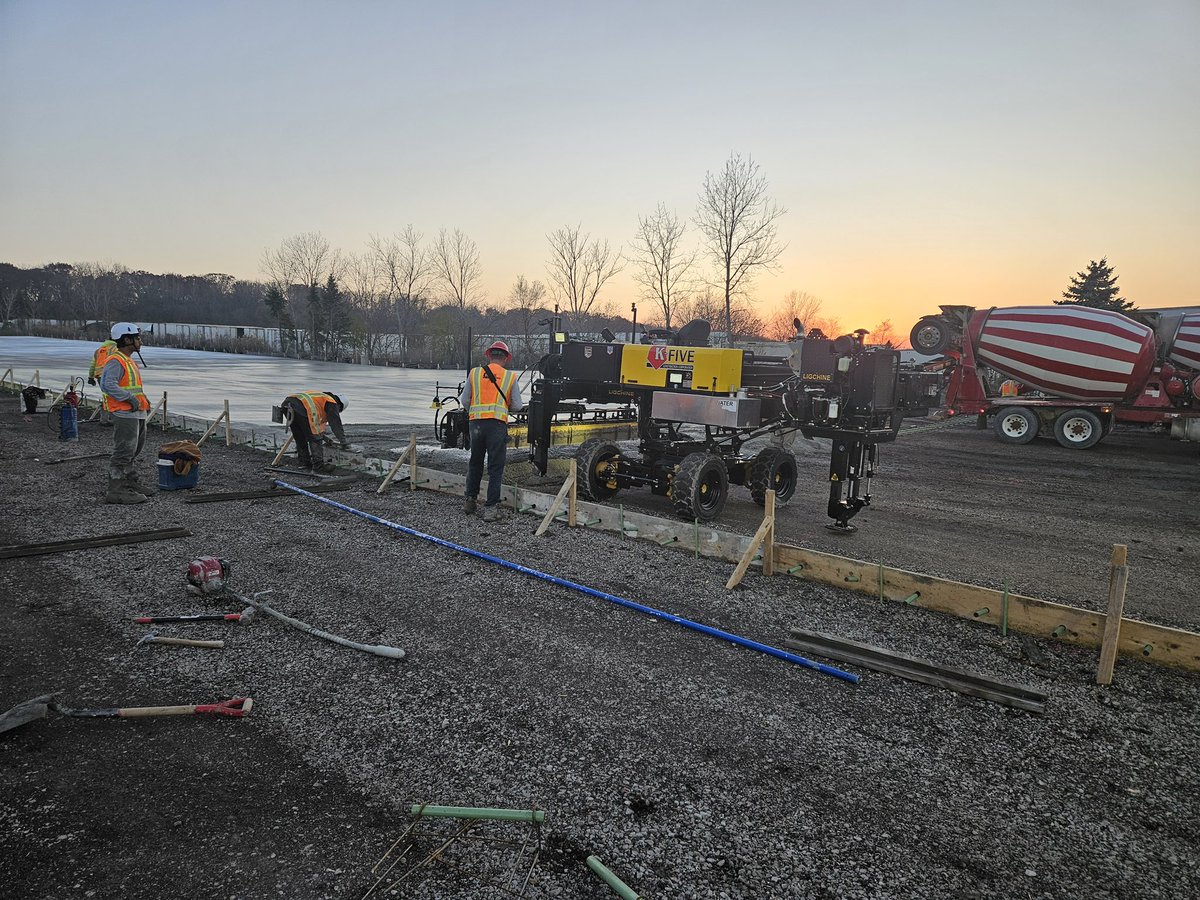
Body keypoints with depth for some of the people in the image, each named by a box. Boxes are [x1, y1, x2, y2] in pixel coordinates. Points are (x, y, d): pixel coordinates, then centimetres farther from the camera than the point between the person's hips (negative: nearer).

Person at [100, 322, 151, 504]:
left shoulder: (129, 360, 19)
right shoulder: (115, 361, -13)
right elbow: (107, 384, -26)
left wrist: (142, 398, 13)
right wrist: (130, 398, -23)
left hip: (137, 414, 11)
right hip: (124, 414, -11)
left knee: (134, 452, 16)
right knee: (123, 453, -10)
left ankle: (130, 486, 26)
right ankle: (115, 491, -7)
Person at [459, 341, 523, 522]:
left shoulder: (474, 373, 7)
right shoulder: (510, 377, 4)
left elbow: (464, 400, 8)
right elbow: (517, 406, 5)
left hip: (475, 422, 2)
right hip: (497, 424, -2)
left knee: (475, 463, 19)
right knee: (495, 467, 3)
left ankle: (470, 500, 25)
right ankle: (491, 508, 2)